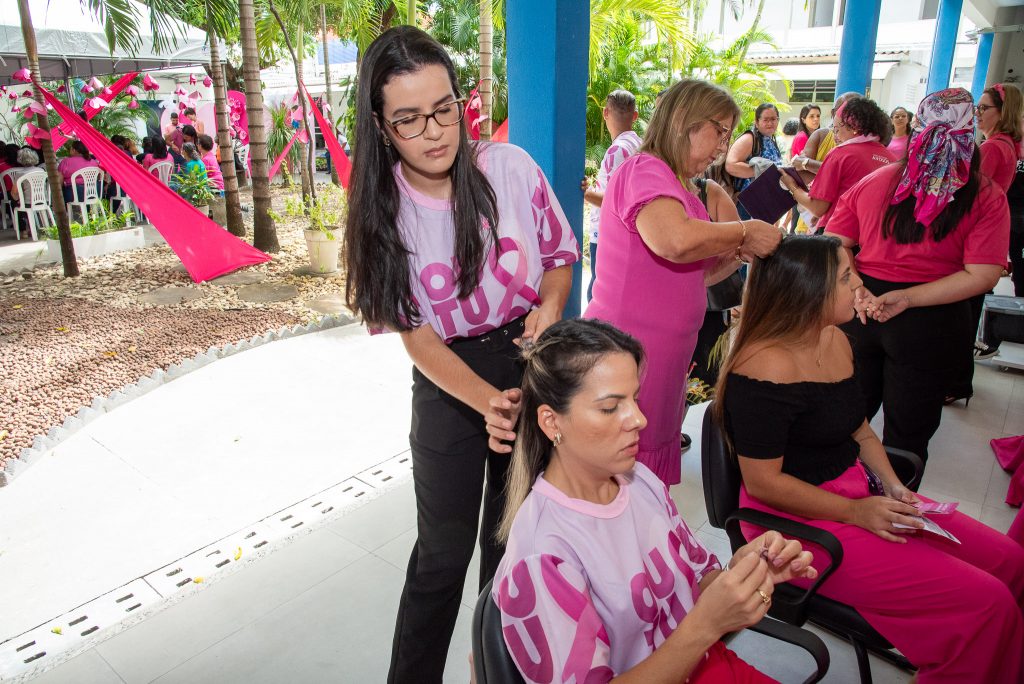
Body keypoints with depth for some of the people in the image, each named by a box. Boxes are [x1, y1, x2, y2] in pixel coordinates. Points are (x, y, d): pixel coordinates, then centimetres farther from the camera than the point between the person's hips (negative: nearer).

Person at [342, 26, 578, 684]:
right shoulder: (381, 210, -12)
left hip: (531, 358, 2)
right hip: (450, 381, -1)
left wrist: (549, 304, -20)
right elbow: (417, 334, -12)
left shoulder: (509, 167, -12)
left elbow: (561, 254, 2)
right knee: (443, 553, 6)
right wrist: (486, 400, -27)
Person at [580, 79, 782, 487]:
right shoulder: (644, 170, -12)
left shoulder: (680, 188, 19)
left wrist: (738, 254, 6)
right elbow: (677, 241, -33)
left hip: (662, 360, 10)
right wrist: (746, 231, -15)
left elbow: (693, 276, 24)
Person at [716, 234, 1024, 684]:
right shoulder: (768, 368, -25)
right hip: (800, 521, -9)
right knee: (985, 602, -12)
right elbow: (762, 482, -22)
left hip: (857, 492, 9)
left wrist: (891, 484, 2)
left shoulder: (836, 340, 5)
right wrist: (854, 513, -17)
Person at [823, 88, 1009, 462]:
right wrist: (909, 298, -13)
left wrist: (858, 291, -9)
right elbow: (982, 276, -14)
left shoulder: (873, 182, 0)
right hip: (932, 325, -3)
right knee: (907, 436, 14)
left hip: (861, 313, 3)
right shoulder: (987, 197, -7)